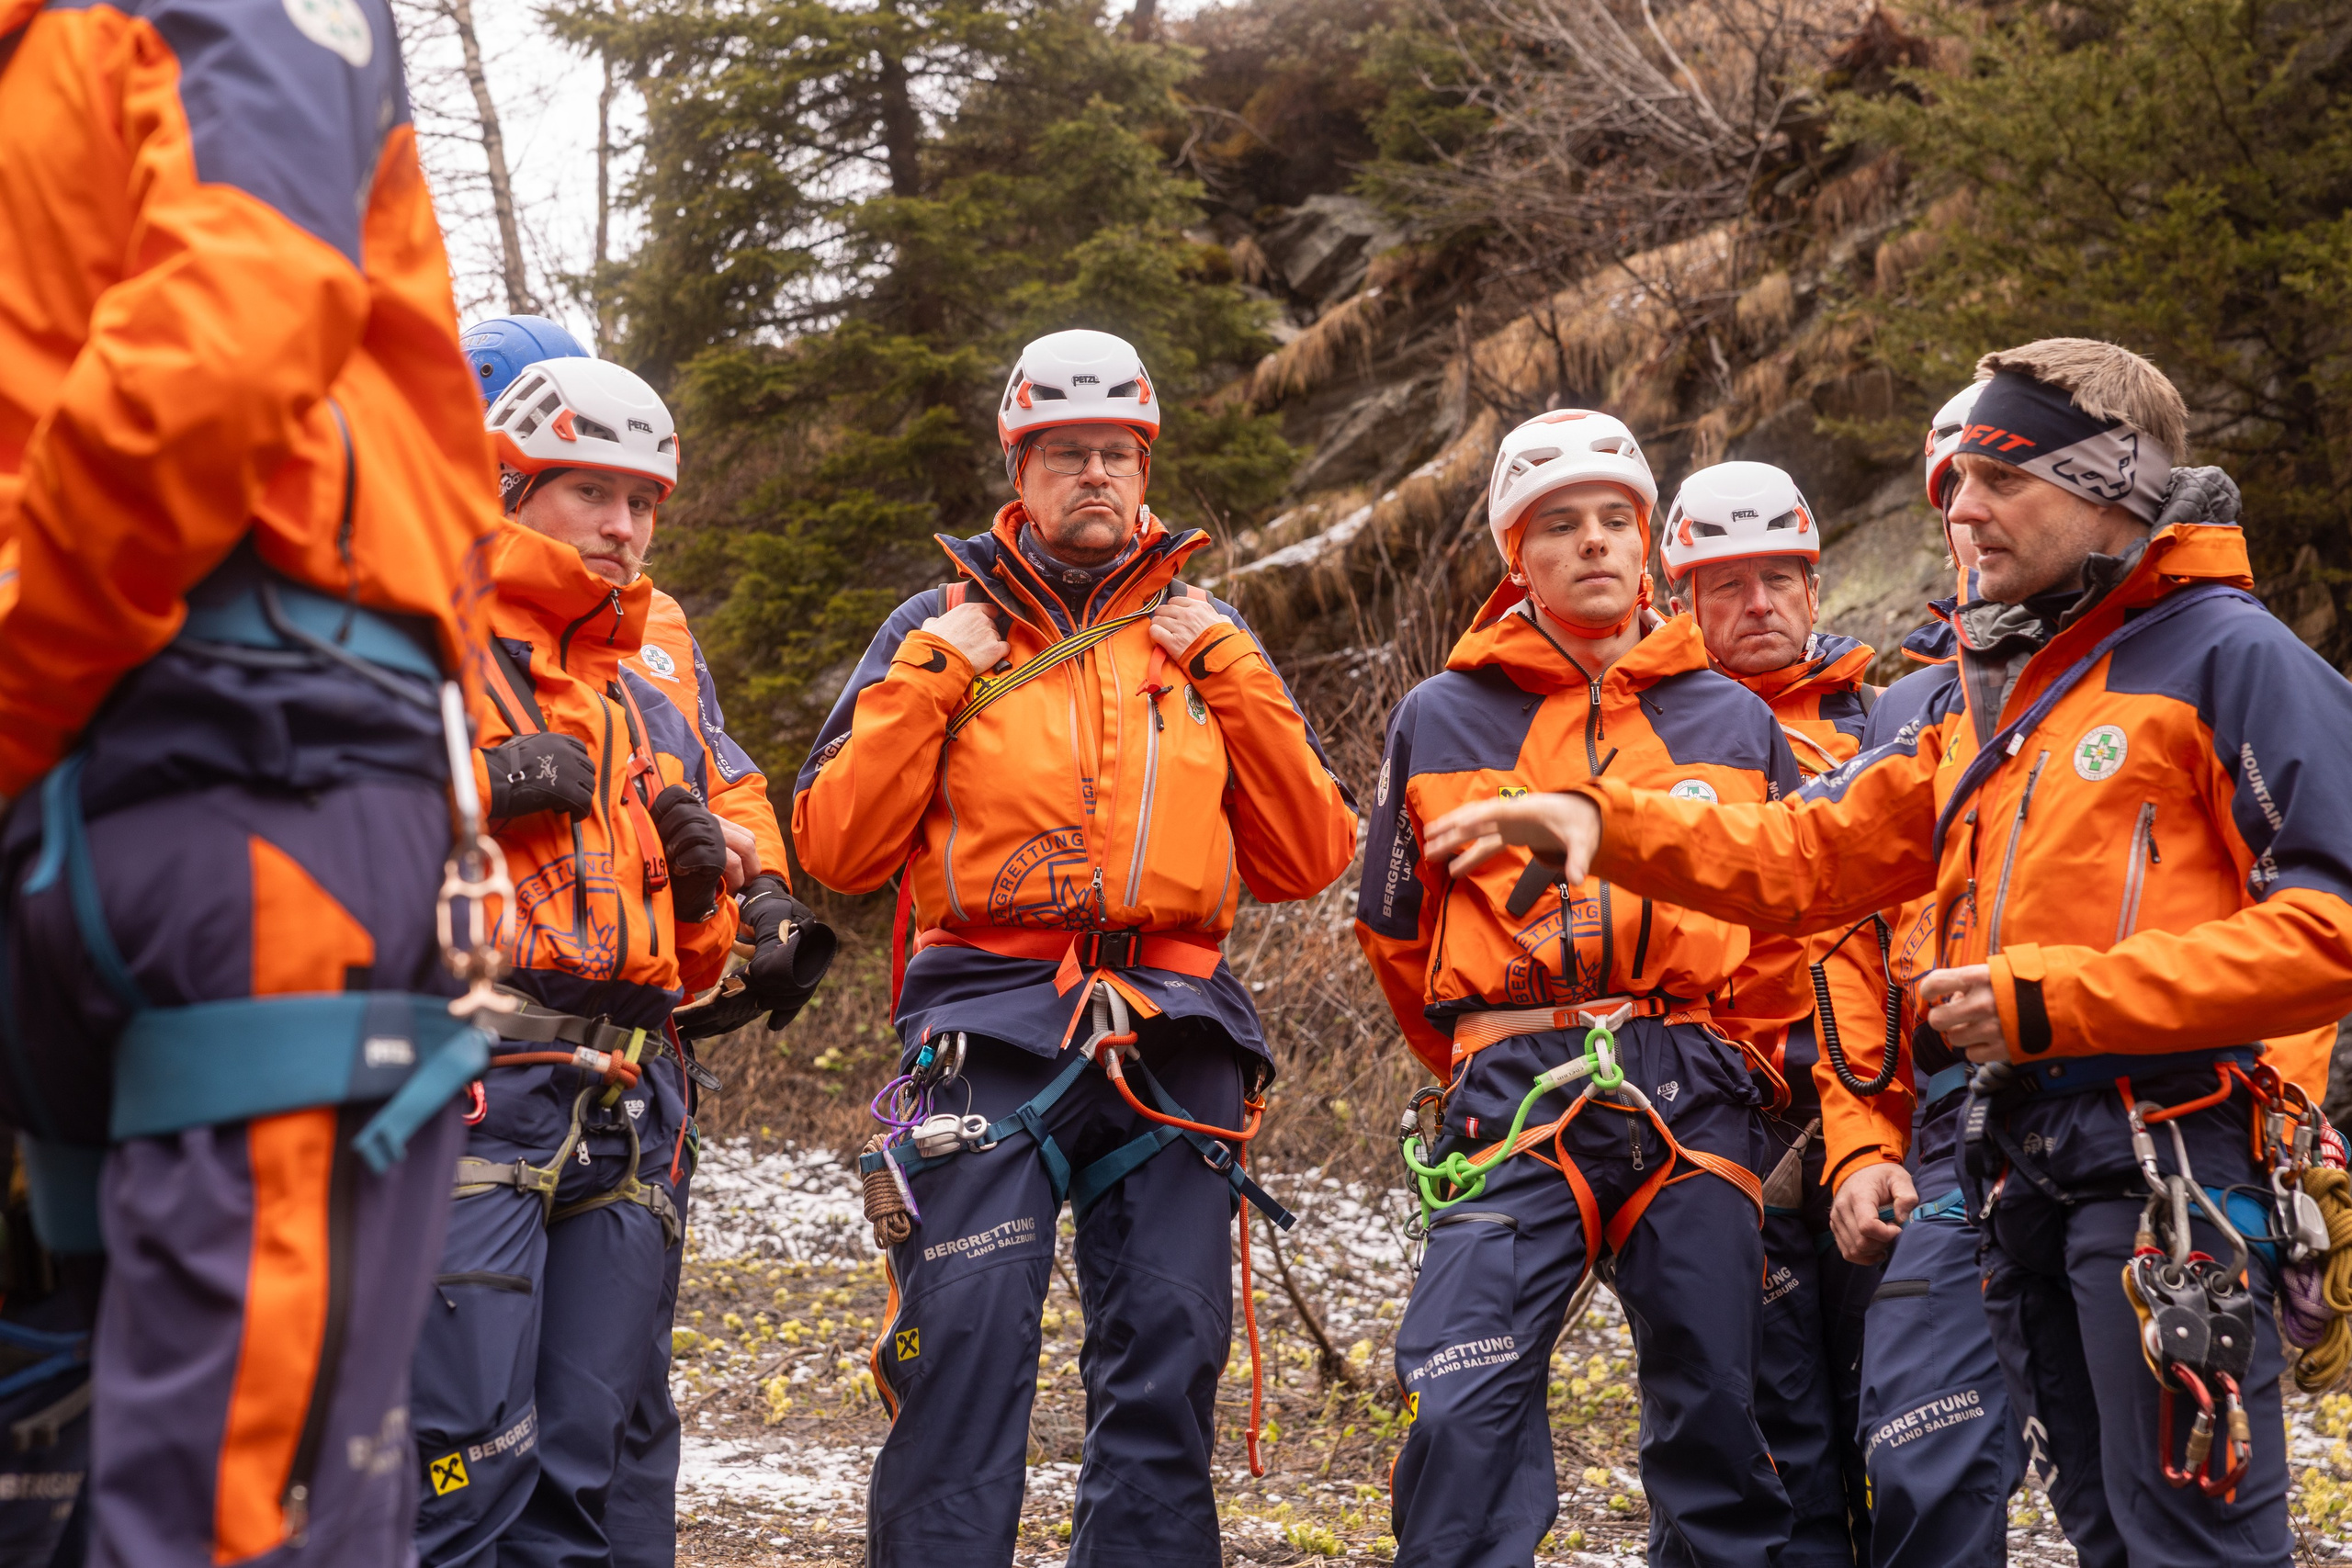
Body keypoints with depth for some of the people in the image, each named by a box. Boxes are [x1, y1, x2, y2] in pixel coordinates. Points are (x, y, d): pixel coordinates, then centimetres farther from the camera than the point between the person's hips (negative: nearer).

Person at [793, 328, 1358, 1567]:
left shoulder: (1204, 638, 19)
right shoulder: (942, 628, 15)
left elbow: (1308, 859, 11)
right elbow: (835, 846, 6)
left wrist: (1236, 685, 3)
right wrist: (932, 678, 0)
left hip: (1172, 1042, 2)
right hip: (990, 1032, -2)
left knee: (1168, 1358, -1)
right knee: (965, 1345, -13)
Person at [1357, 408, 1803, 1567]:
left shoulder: (1735, 722, 12)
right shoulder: (1441, 720, 8)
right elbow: (1393, 928, 17)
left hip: (1697, 1096, 2)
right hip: (1515, 1102, -2)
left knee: (1716, 1412, 5)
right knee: (1466, 1417, -14)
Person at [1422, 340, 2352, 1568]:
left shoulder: (2229, 656, -6)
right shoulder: (1987, 687, 19)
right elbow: (1814, 857, 19)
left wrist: (2052, 998, -16)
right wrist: (1603, 819, 5)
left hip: (2172, 1156, -8)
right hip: (2023, 1159, 8)